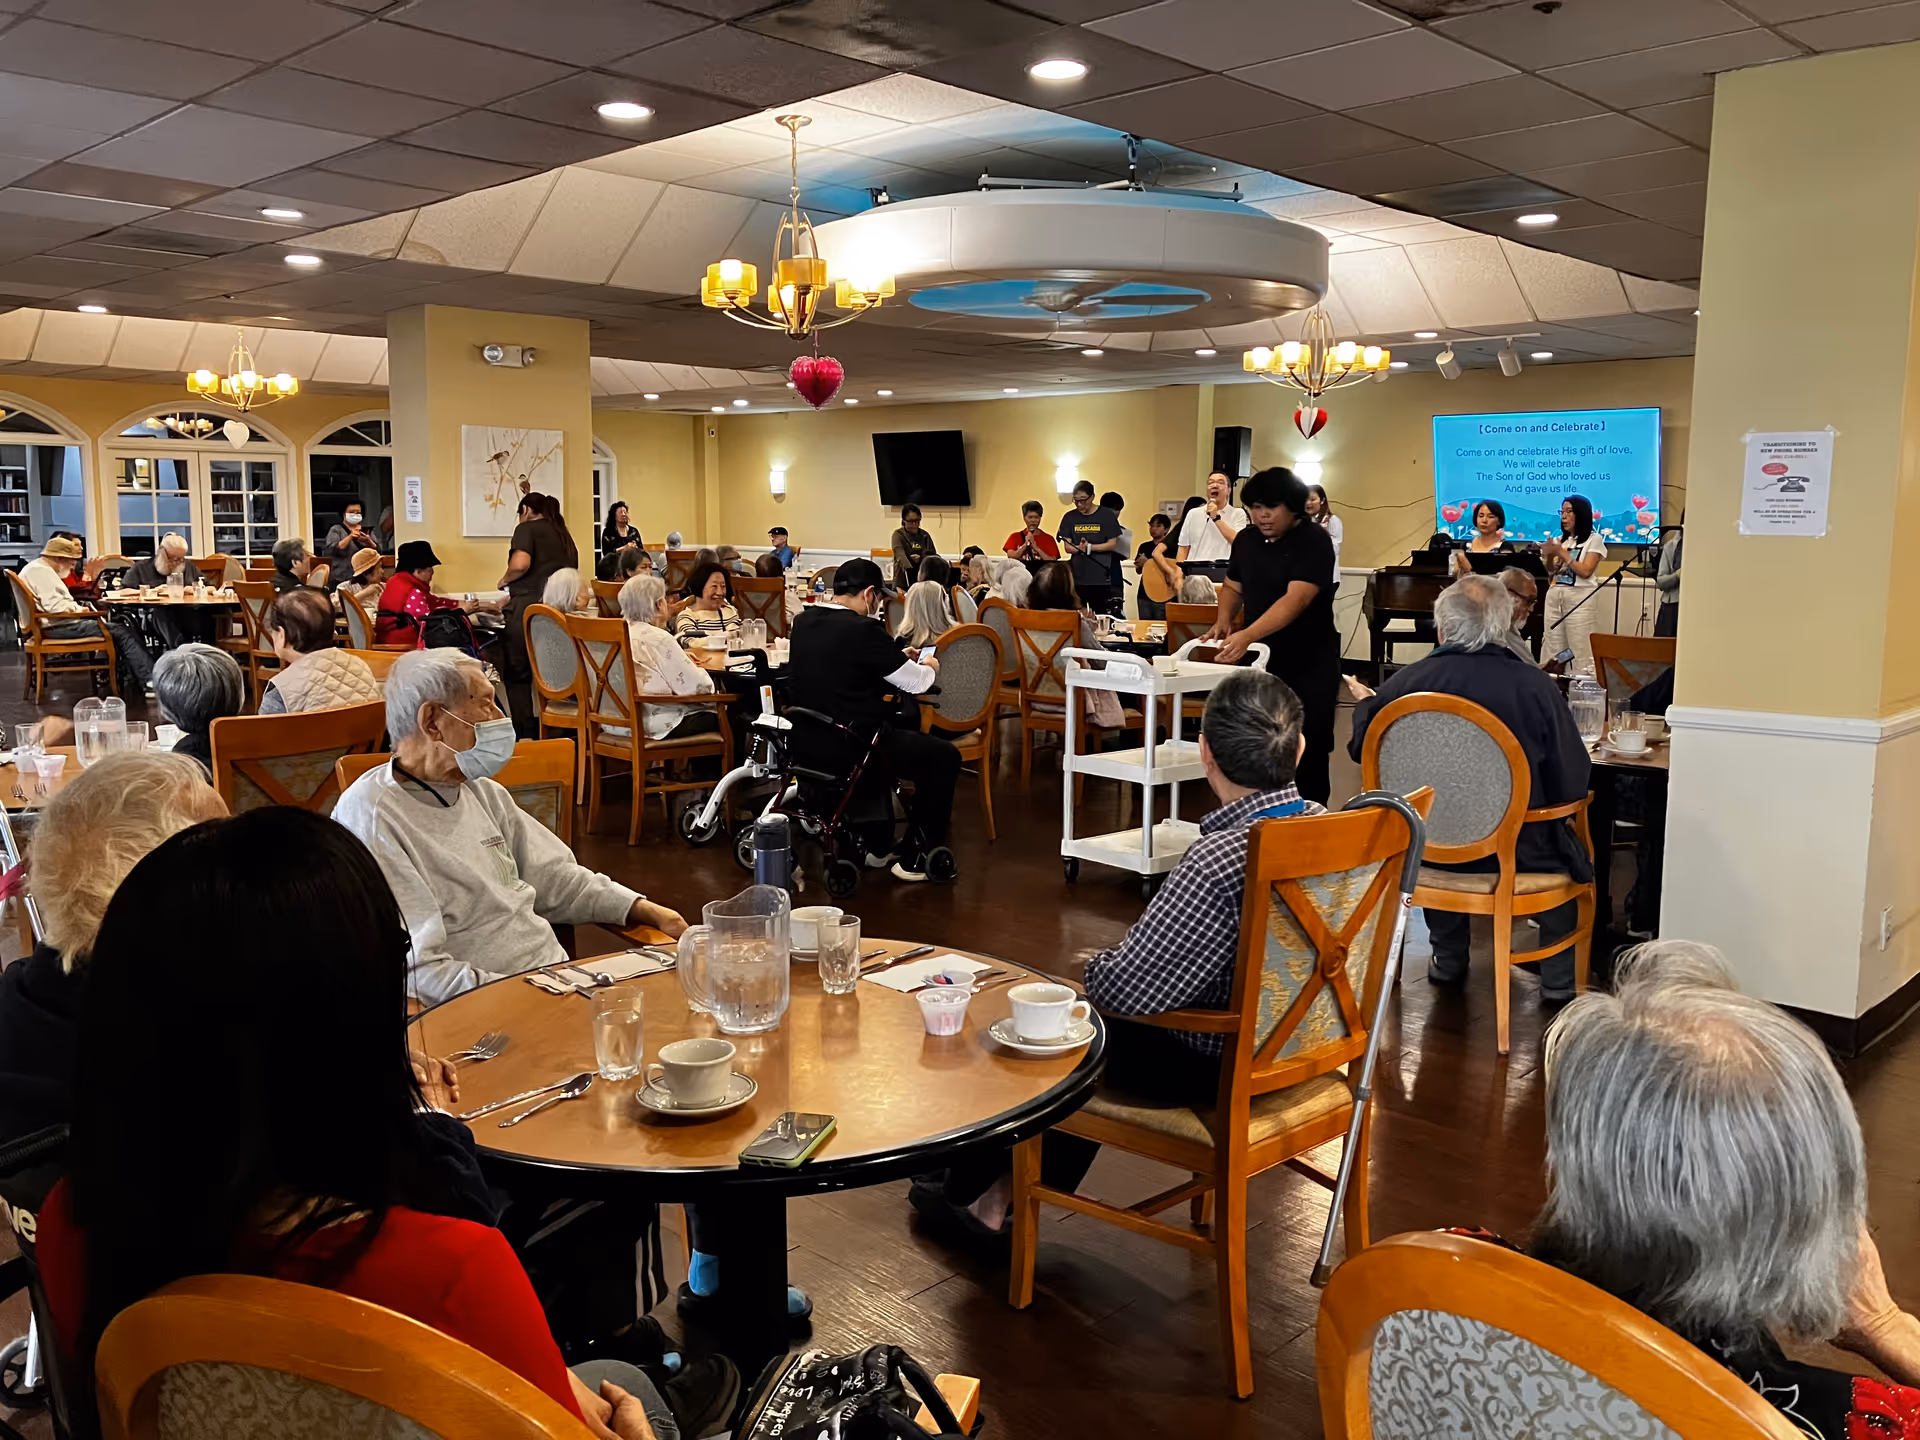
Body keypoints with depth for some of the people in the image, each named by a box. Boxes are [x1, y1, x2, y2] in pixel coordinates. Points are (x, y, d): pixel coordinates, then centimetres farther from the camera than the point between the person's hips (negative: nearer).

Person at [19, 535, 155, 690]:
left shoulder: (40, 569, 20)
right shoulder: (40, 571, -15)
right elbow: (55, 606, -24)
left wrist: (76, 607, 4)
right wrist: (78, 609, -8)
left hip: (59, 623, 11)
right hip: (58, 627, -11)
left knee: (122, 628, 6)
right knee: (121, 631, -12)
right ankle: (149, 679, -16)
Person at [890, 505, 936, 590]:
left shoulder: (925, 535, 12)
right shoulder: (898, 535, -2)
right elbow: (901, 556, -17)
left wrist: (921, 558, -16)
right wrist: (910, 570, -36)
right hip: (903, 582, -4)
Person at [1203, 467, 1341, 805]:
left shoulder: (1314, 542, -14)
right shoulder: (1246, 539, 7)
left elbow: (1296, 599, -26)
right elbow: (1233, 586, 20)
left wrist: (1248, 635, -38)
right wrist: (1224, 620, -3)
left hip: (1309, 666, -6)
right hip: (1260, 662, 6)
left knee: (1307, 754, -2)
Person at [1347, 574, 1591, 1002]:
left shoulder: (1403, 682, -15)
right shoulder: (1535, 687, -20)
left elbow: (1360, 749, 2)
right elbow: (1573, 785, -14)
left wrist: (1365, 703, 24)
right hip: (1518, 854, -2)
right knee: (1574, 848, 29)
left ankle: (1448, 960, 44)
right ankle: (1559, 978, 29)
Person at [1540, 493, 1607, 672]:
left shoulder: (1594, 539, 1)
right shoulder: (1560, 540, 18)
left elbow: (1585, 571, -10)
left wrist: (1563, 553, -8)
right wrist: (1549, 556, -2)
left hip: (1579, 598, -6)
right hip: (1554, 597, 6)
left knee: (1581, 653, -8)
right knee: (1553, 651, 5)